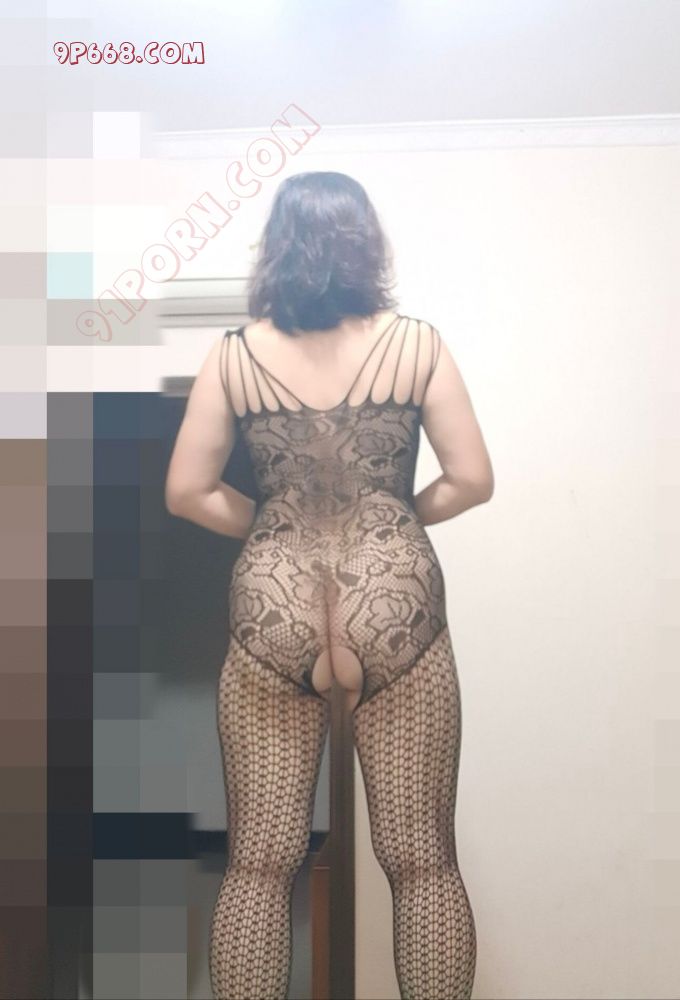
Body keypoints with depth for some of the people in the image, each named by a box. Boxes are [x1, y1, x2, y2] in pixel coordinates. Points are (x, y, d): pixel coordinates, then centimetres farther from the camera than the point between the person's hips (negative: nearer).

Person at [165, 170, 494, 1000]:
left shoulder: (233, 355, 0)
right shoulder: (417, 344, -2)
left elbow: (186, 492, 0)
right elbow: (472, 480, -2)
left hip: (271, 613, 1)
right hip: (398, 608, 0)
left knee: (258, 864, 11)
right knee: (422, 861, 11)